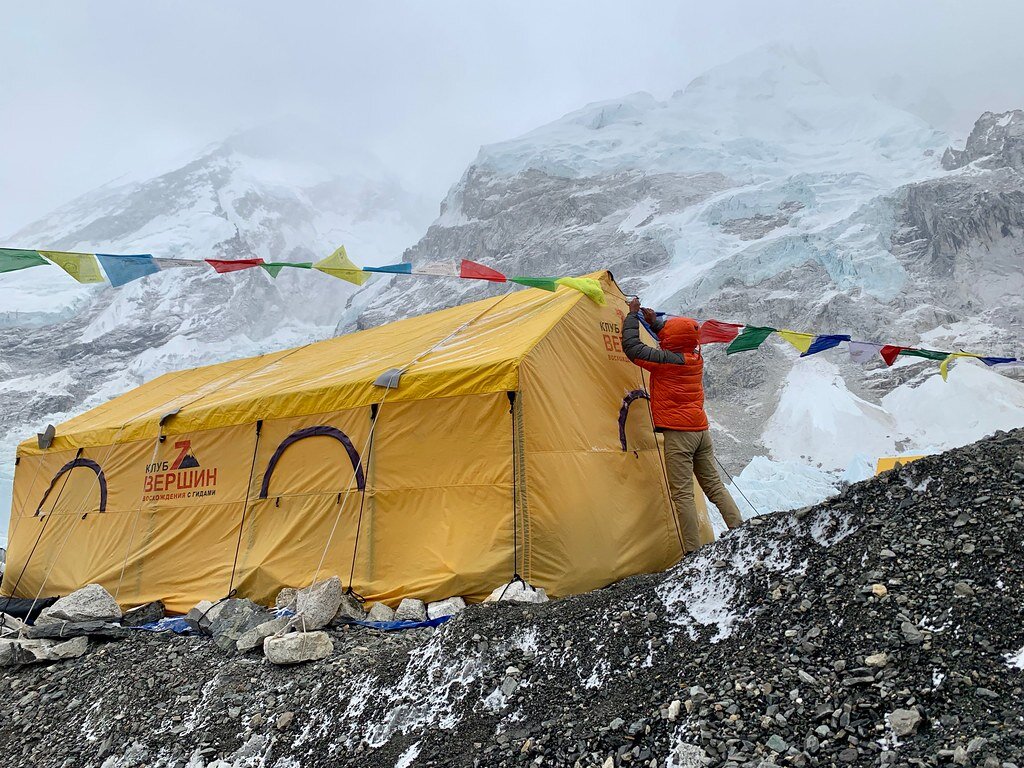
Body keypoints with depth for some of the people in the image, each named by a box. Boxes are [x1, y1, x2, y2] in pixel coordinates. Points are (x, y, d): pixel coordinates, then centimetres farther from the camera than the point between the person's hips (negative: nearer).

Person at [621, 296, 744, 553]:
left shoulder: (667, 360, -14)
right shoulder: (695, 358, 9)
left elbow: (631, 347, -11)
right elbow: (675, 345, 31)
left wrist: (633, 314, 1)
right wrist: (654, 322, 26)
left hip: (677, 433, -8)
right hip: (701, 430, 8)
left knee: (682, 493, -5)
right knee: (714, 485, 14)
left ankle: (693, 552, -5)